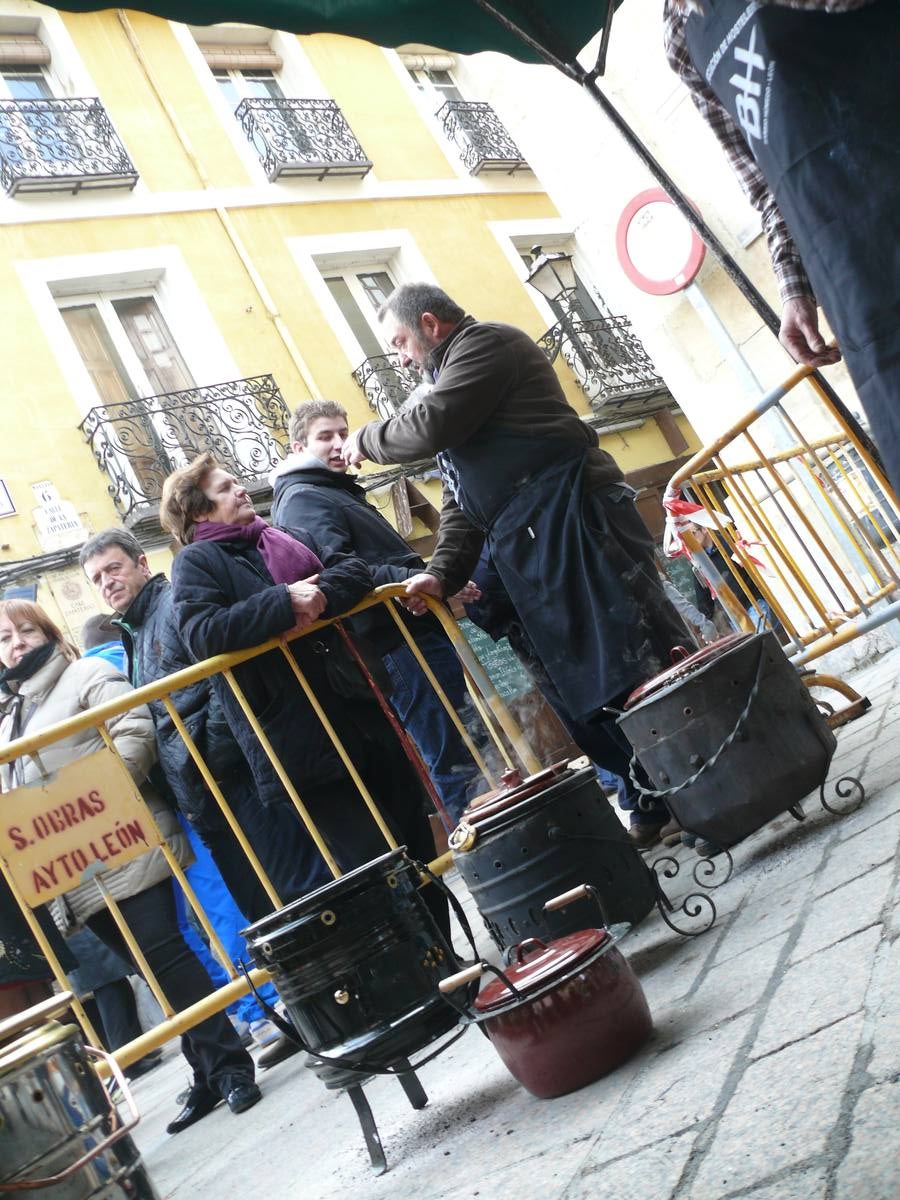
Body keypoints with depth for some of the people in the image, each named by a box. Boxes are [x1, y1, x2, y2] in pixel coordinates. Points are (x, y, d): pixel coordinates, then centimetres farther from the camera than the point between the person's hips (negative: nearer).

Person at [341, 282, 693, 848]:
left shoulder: (486, 340, 3)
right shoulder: (453, 373, 30)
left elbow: (431, 425, -13)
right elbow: (459, 505, 23)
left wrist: (367, 439, 6)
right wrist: (443, 571, 8)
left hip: (574, 516, -9)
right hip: (528, 555, 9)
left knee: (640, 653, -13)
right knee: (580, 691, 5)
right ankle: (653, 801, 12)